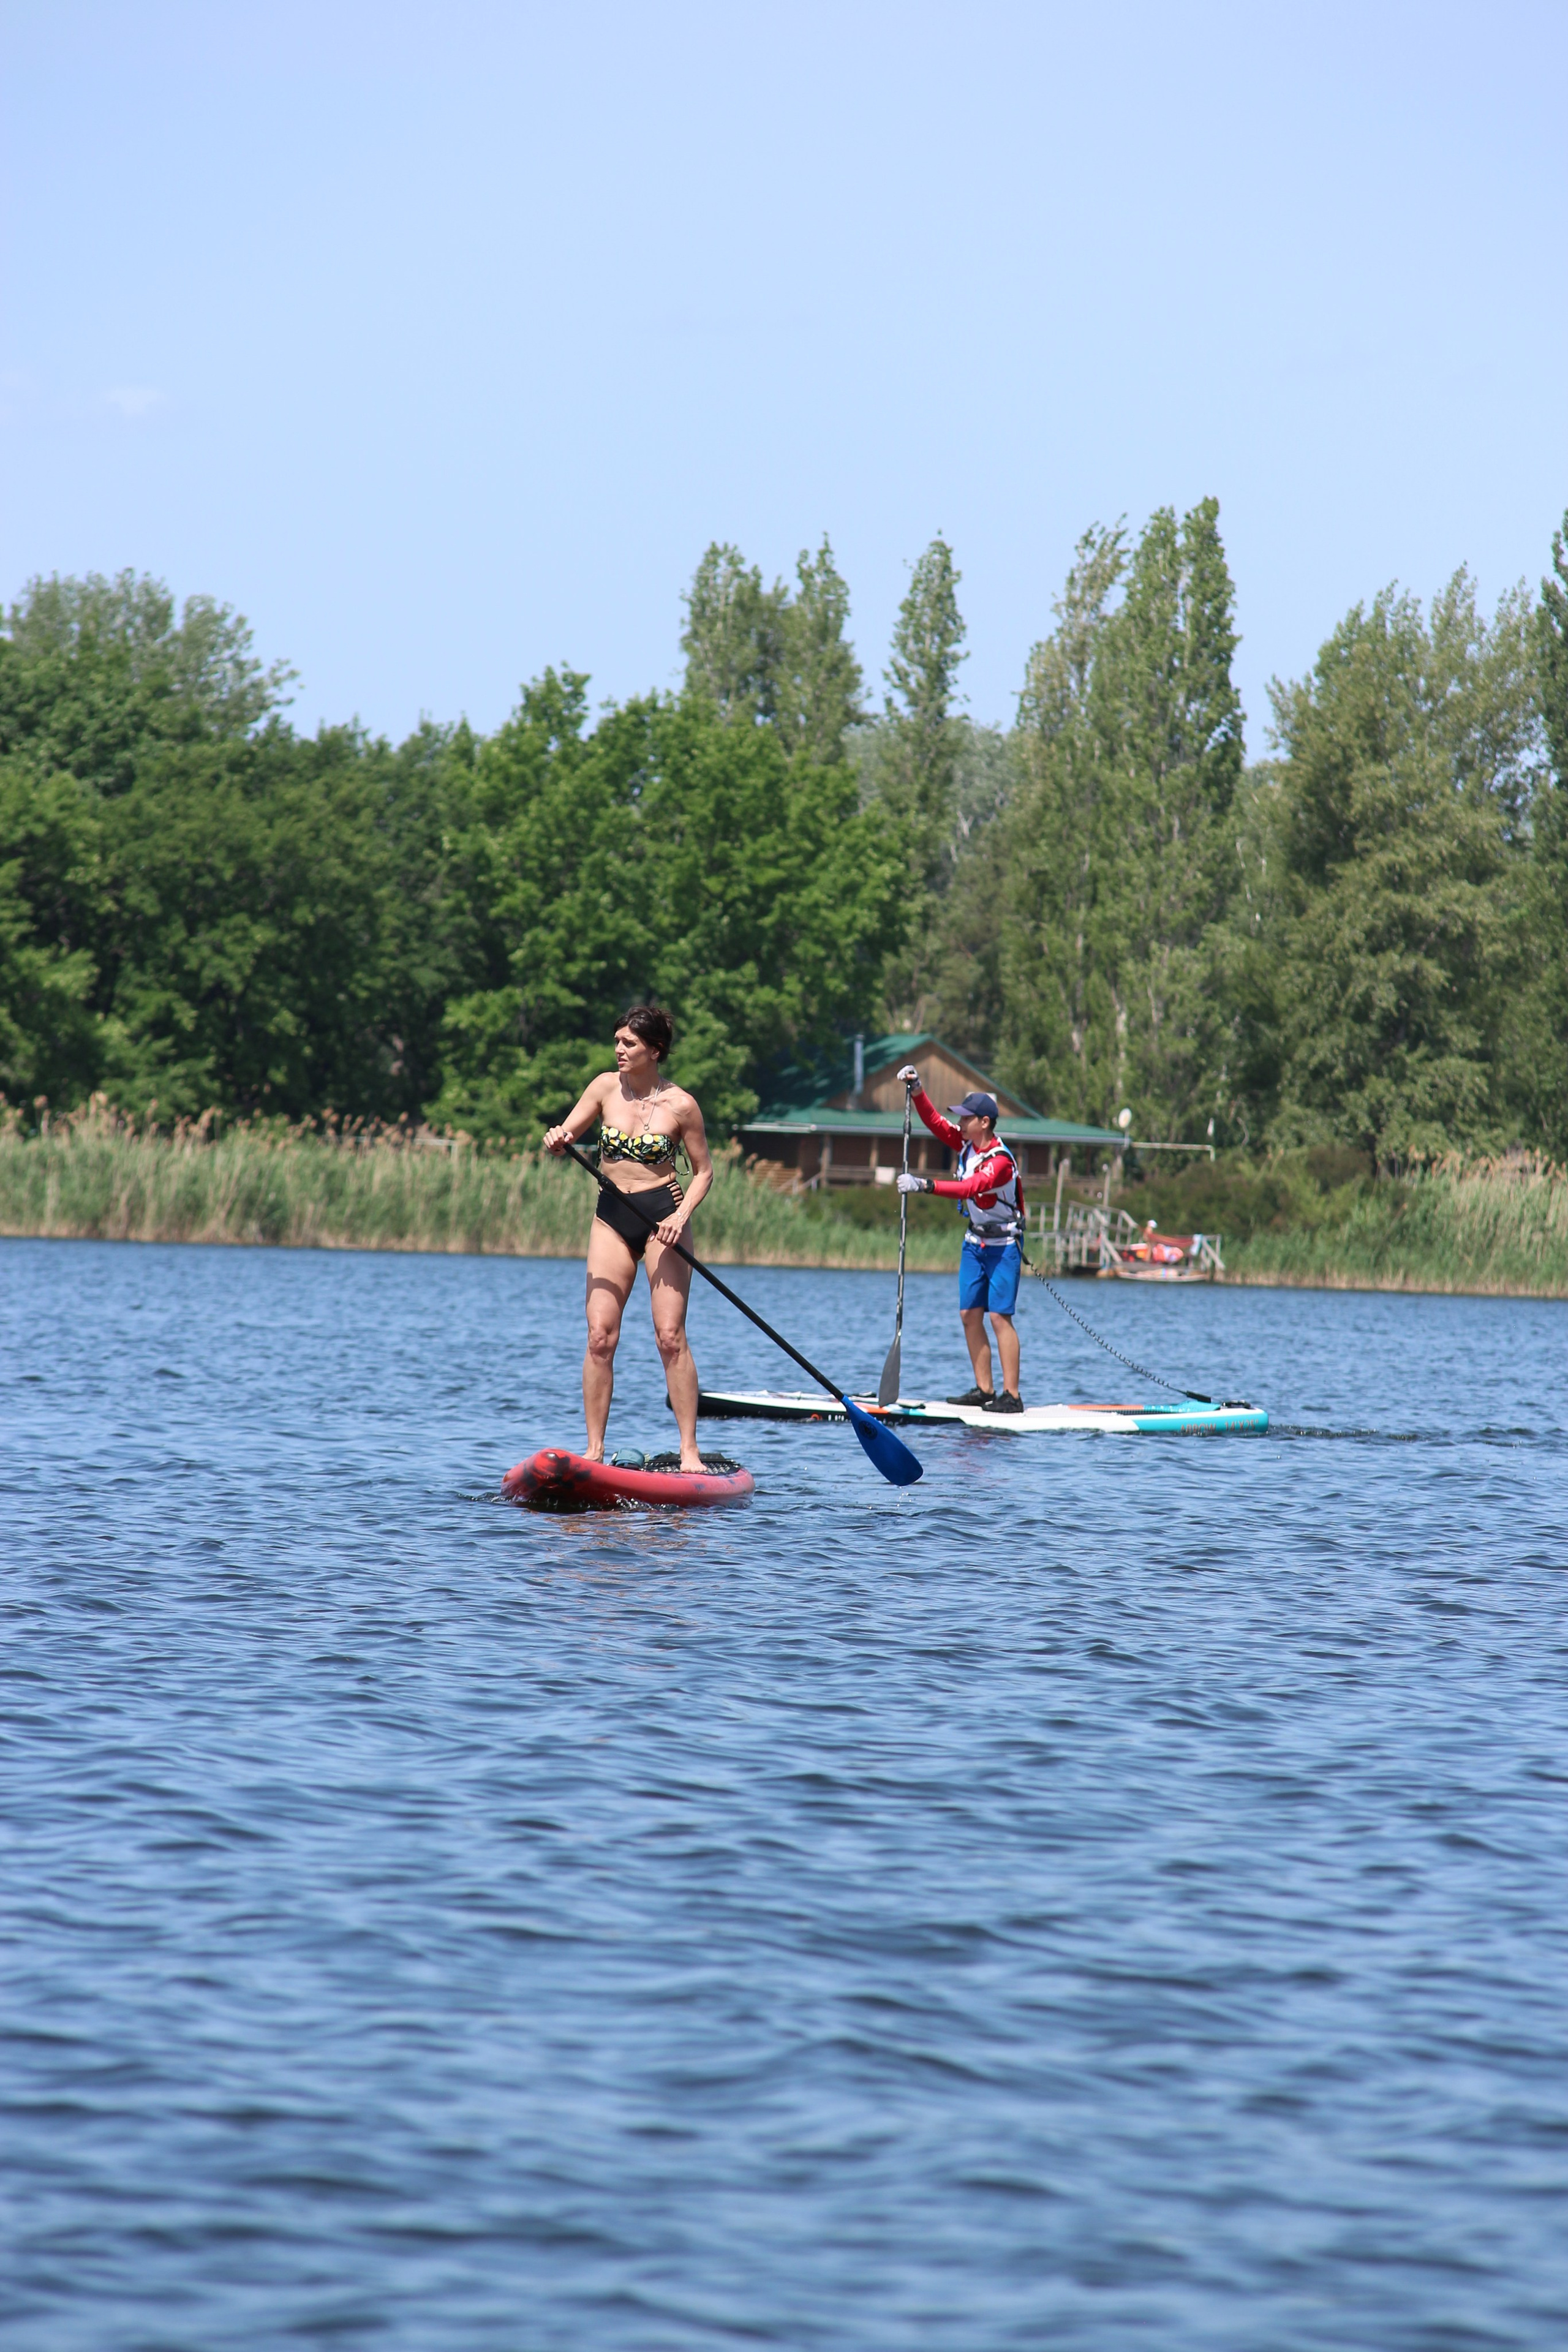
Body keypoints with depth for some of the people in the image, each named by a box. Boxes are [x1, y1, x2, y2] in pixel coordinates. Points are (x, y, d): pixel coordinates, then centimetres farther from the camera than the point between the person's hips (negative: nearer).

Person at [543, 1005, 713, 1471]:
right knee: (600, 1336, -4)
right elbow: (562, 1137, 3)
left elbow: (703, 1170, 2)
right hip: (612, 1217, 3)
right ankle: (594, 1450, -1)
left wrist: (682, 1215, -14)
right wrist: (557, 1141, -21)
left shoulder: (680, 1105, -7)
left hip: (662, 1216, -3)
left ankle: (689, 1450, -3)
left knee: (670, 1336, -7)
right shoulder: (606, 1087, 1)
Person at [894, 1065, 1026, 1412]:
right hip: (974, 1243, 9)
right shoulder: (967, 1143, 2)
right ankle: (984, 1390, 9)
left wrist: (925, 1185, -42)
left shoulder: (1000, 1161, -23)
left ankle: (1011, 1396, -14)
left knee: (999, 1316, -13)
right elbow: (935, 1122, 8)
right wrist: (916, 1090, -6)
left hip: (1002, 1246, -9)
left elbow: (969, 1188, -35)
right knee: (970, 1315, 5)